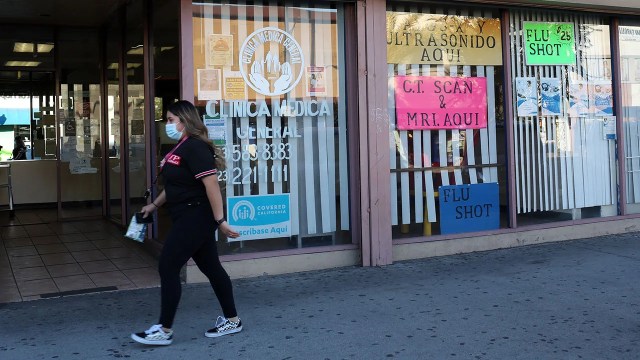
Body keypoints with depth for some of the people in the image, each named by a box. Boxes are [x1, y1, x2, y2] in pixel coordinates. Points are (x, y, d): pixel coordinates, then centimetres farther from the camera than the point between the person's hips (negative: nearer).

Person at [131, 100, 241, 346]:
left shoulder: (195, 147, -18)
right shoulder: (181, 148, 14)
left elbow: (211, 183, -24)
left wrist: (220, 220, -26)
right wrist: (155, 204, 26)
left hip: (196, 218, -10)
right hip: (189, 218, 10)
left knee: (168, 268, -6)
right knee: (211, 268, 13)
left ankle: (164, 330, 3)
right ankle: (232, 320, 22)